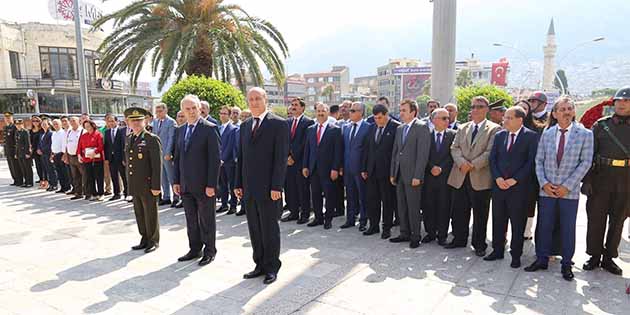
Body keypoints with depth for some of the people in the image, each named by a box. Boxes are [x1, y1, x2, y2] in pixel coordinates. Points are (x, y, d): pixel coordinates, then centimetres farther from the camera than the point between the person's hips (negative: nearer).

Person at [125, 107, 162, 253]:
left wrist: (156, 186, -16)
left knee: (150, 214, 5)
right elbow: (128, 161, 18)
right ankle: (144, 239, 27)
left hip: (148, 186, -6)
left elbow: (157, 165, -14)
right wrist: (129, 182, 14)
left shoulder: (152, 139, -11)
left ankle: (154, 241, 19)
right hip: (134, 186, 7)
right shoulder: (128, 139, 12)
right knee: (139, 214, 14)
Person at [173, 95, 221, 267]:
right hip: (186, 185, 6)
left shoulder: (209, 128, -10)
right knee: (191, 220, 15)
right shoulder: (181, 130, 11)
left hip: (204, 185, -6)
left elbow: (215, 158, -13)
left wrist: (211, 185, -17)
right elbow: (177, 157, 15)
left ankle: (209, 251, 21)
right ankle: (195, 249, 29)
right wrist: (176, 181, 8)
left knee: (207, 220, 7)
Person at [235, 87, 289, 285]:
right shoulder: (245, 126, 14)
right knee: (254, 229, 12)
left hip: (268, 188, -6)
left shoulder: (278, 124, -6)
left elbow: (281, 158, -11)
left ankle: (271, 267, 19)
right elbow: (241, 157, 15)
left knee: (269, 229, 4)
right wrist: (239, 184, 9)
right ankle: (260, 265, 25)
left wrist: (276, 187, -16)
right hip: (249, 188, 6)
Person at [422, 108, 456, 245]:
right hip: (429, 177, 1)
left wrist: (441, 168, -11)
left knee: (444, 207, 4)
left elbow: (452, 155, -4)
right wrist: (432, 167, -13)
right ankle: (430, 232, 21)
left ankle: (442, 235, 16)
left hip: (445, 176, -1)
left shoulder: (453, 135, 3)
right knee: (428, 206, 6)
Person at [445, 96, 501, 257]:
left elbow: (490, 152, -10)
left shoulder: (494, 129, 0)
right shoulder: (462, 128, 15)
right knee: (459, 211, 11)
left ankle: (479, 244, 19)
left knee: (480, 214, 6)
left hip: (480, 178, -4)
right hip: (460, 177, 4)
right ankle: (459, 239, 27)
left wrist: (473, 165, -18)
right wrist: (462, 162, -12)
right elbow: (454, 148, 6)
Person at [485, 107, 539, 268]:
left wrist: (514, 180, -14)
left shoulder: (531, 136, -4)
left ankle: (516, 255, 18)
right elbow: (492, 159, 8)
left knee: (518, 223, 5)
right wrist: (498, 178, -6)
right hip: (499, 185, 4)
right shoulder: (499, 135, 10)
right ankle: (497, 250, 24)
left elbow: (531, 161, -9)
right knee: (498, 220, 11)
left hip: (519, 187, -4)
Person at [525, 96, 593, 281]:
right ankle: (542, 259, 23)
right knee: (543, 226, 9)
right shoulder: (546, 134, 4)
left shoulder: (585, 134, -2)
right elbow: (539, 160, 5)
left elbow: (585, 162, -6)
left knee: (568, 229, 8)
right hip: (546, 190, 2)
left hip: (569, 191, -2)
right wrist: (543, 183, -7)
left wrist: (567, 186, -12)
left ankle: (566, 264, 22)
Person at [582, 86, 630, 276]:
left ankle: (609, 258, 22)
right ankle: (594, 256, 18)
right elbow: (589, 153, 0)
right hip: (601, 177, -1)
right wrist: (587, 180, -6)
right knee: (596, 218, 4)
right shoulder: (601, 125, 2)